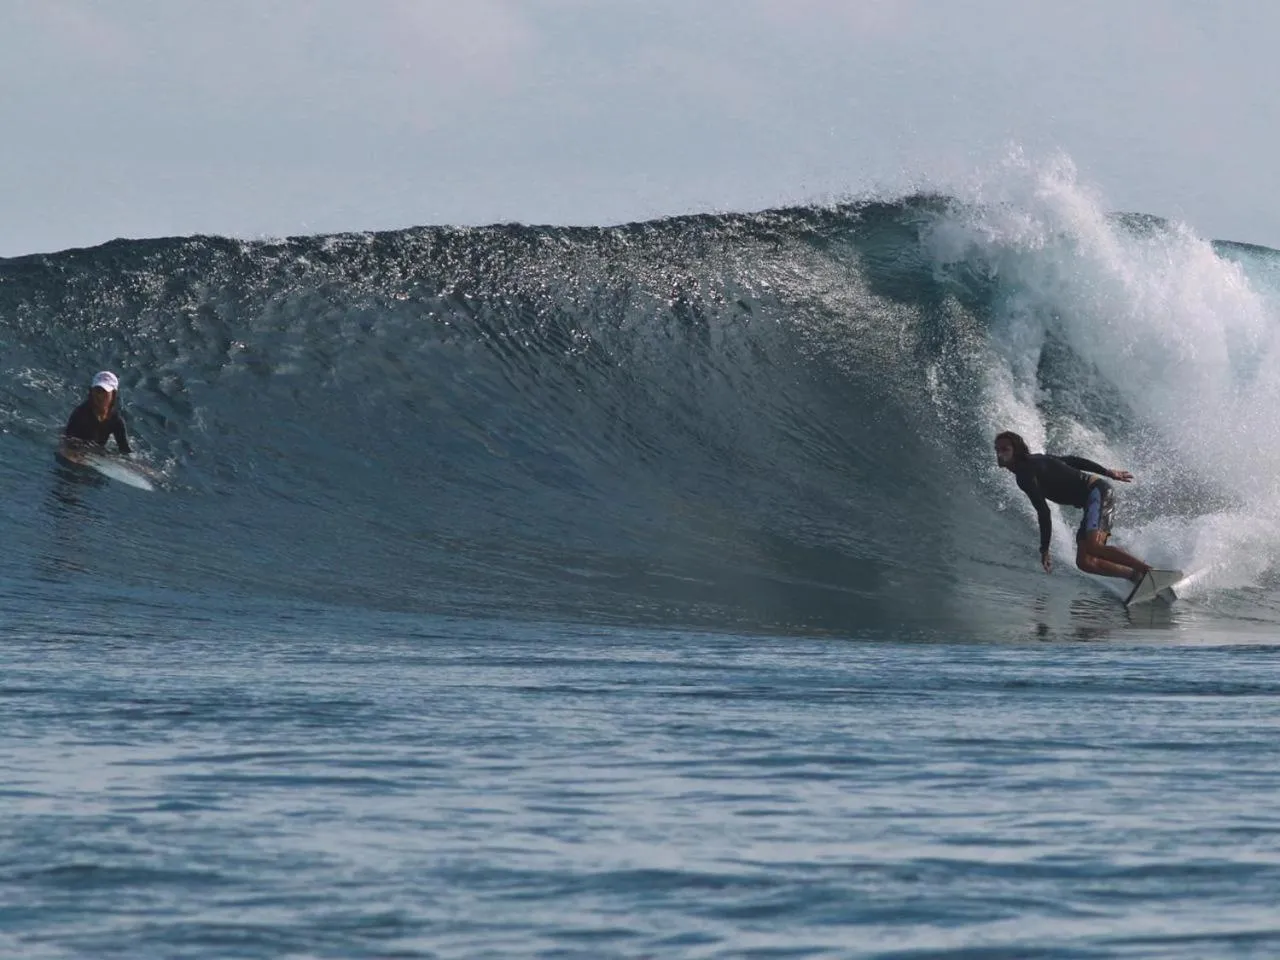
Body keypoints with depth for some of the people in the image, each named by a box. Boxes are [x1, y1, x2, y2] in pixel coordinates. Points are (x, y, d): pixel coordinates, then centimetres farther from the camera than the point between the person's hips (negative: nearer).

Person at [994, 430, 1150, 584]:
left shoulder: (1025, 473, -13)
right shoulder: (1035, 460, 17)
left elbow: (1043, 512, -19)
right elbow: (1072, 460, 25)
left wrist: (1044, 550, -17)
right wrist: (1108, 473, 31)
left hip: (1098, 492, -10)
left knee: (1093, 547, -30)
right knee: (1084, 562, -2)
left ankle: (1147, 571, -32)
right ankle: (1136, 576, -4)